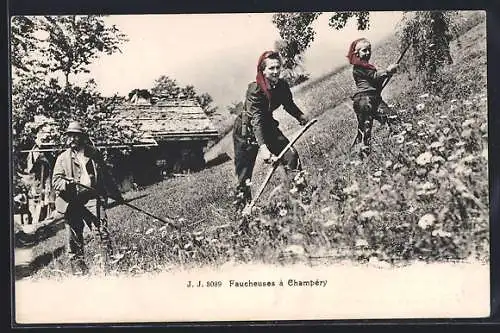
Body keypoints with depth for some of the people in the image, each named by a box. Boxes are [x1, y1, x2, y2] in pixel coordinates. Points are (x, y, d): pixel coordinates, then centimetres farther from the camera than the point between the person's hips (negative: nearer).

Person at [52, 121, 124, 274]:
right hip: (72, 201, 0)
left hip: (92, 197, 0)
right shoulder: (63, 158, 10)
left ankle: (110, 257, -4)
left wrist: (116, 193, 20)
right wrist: (66, 183, -19)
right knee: (75, 234, 4)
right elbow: (55, 181, 3)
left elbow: (106, 176, 19)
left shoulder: (94, 153, 13)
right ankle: (77, 263, 14)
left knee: (102, 228, -11)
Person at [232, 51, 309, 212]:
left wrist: (301, 116, -8)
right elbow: (256, 120, -36)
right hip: (246, 131, -6)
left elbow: (289, 105, 11)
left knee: (291, 156, -10)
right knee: (244, 175, -5)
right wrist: (263, 147, -47)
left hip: (268, 126, 6)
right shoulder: (255, 90, -28)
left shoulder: (282, 86, -10)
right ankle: (241, 210, 8)